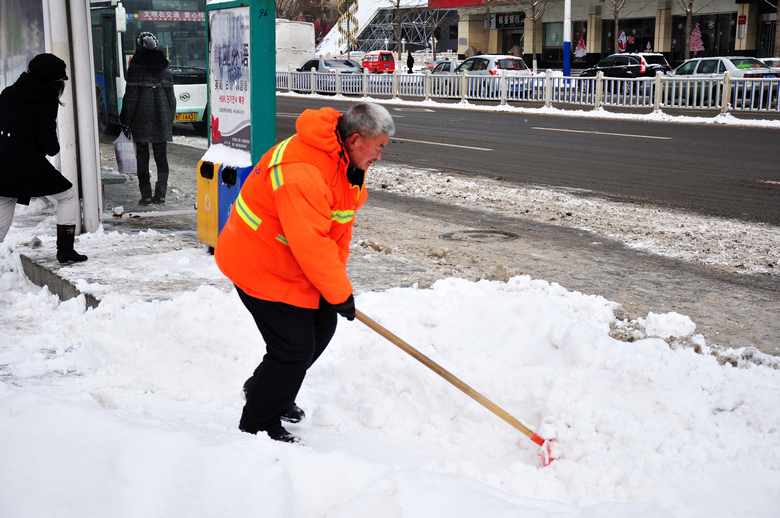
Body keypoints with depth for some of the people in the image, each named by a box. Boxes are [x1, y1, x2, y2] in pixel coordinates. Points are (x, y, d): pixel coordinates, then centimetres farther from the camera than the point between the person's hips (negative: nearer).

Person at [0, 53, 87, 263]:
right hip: (28, 163, -6)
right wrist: (54, 149, 9)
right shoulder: (48, 99, -5)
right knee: (68, 194, 11)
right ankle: (65, 249, 6)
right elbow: (47, 139, -10)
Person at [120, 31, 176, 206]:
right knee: (161, 155, 8)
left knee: (142, 156, 3)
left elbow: (130, 96, -7)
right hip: (161, 118, 4)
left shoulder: (136, 67, -6)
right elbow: (171, 96, 10)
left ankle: (146, 195, 1)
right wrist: (170, 119, 17)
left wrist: (126, 121, -2)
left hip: (141, 118, -3)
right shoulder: (164, 67, 7)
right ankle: (160, 193, 1)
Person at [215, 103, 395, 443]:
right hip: (261, 266, -10)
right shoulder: (302, 171, -33)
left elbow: (340, 226, 10)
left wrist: (336, 278, 6)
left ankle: (263, 389, 39)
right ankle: (257, 426, 14)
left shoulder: (348, 162, 2)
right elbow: (310, 243, -34)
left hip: (291, 263, 10)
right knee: (294, 346, -8)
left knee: (321, 326, 17)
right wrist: (339, 292, -24)